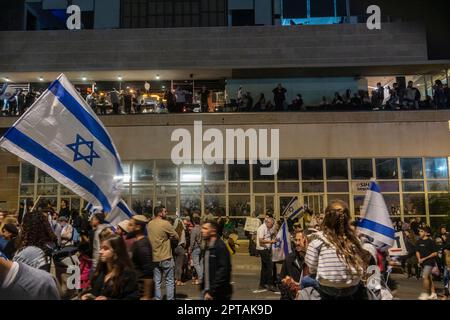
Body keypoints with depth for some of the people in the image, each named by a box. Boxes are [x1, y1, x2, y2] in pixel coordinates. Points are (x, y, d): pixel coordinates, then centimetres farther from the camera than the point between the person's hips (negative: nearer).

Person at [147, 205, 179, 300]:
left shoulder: (149, 224, 4)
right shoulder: (165, 223, -15)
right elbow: (176, 237, -10)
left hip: (154, 257, 6)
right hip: (166, 257, -5)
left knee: (157, 282, 11)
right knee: (169, 281, 7)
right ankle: (170, 299, 10)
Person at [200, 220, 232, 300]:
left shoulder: (221, 247, -16)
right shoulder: (207, 247, 11)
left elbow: (223, 271, -21)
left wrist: (212, 292, -20)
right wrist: (205, 290, 10)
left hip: (219, 294, -8)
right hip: (208, 292, 8)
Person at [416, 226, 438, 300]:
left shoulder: (431, 242, -11)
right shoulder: (419, 241, 7)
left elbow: (435, 253, -11)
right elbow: (417, 251, 13)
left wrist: (425, 258, -15)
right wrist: (419, 259, -5)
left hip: (429, 262, -7)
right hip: (423, 263, 7)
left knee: (425, 276, -14)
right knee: (429, 277, 13)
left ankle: (425, 293, -5)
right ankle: (433, 294, 23)